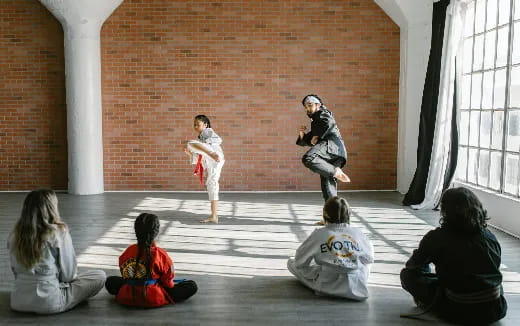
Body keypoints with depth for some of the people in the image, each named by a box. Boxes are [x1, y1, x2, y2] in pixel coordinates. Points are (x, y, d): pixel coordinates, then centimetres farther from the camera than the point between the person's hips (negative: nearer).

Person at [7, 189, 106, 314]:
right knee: (100, 276, 4)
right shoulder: (59, 232, -16)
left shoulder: (14, 235, -1)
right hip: (50, 303, -6)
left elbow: (15, 271, 6)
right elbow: (68, 274, -11)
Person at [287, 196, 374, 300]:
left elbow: (299, 261, 0)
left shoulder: (318, 234, -7)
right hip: (358, 287, -1)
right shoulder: (358, 233, -2)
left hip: (328, 288, 2)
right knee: (366, 262, 32)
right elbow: (370, 258, 13)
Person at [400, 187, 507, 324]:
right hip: (495, 311, 5)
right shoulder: (490, 238, 0)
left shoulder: (437, 238, -10)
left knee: (407, 274, 7)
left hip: (459, 313, -5)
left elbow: (412, 265, 4)